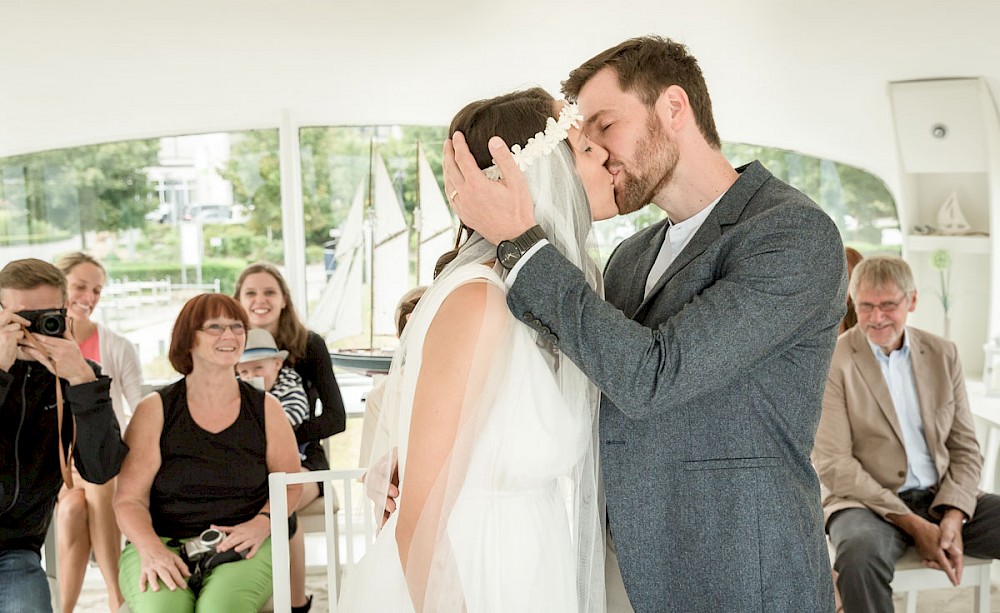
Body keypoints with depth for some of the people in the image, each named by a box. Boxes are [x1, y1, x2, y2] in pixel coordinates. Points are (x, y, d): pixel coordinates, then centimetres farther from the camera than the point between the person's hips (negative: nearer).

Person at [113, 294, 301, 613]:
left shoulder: (266, 409, 9)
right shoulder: (155, 410, 4)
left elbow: (290, 484, 13)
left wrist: (262, 522, -7)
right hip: (162, 542, 0)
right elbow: (129, 499, 0)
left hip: (240, 548, 1)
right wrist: (150, 549, -18)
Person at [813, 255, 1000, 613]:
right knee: (862, 554, -37)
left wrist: (953, 516, -10)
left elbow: (965, 448, 9)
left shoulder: (942, 353, 9)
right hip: (868, 502, -5)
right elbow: (832, 463, -12)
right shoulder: (832, 361, -6)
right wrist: (912, 524, -17)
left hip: (942, 498, 5)